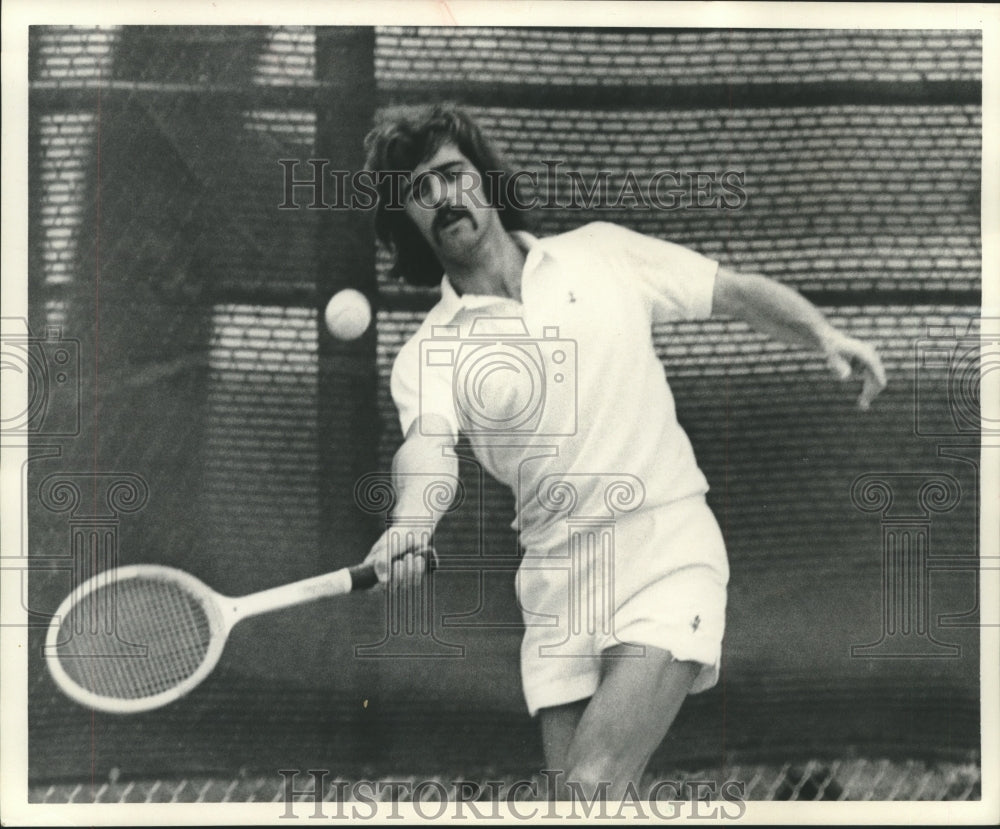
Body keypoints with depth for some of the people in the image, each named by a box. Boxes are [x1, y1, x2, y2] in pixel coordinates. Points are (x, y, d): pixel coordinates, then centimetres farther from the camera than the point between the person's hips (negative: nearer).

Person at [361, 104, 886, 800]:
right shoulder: (428, 356, 2)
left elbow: (740, 293, 13)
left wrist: (825, 335, -5)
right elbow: (428, 449, -18)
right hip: (557, 587, 2)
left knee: (592, 783, -21)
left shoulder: (602, 254, 6)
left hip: (670, 559, -2)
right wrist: (409, 525, -39)